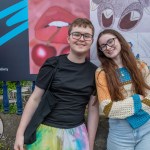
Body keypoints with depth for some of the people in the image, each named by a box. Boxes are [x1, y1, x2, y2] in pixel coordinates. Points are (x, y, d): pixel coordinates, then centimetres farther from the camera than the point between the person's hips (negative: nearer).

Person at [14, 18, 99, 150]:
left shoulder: (94, 72, -1)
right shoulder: (52, 65, -9)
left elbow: (93, 110, 2)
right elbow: (35, 99, -3)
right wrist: (20, 133, -6)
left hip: (77, 133, 2)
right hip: (47, 130, -2)